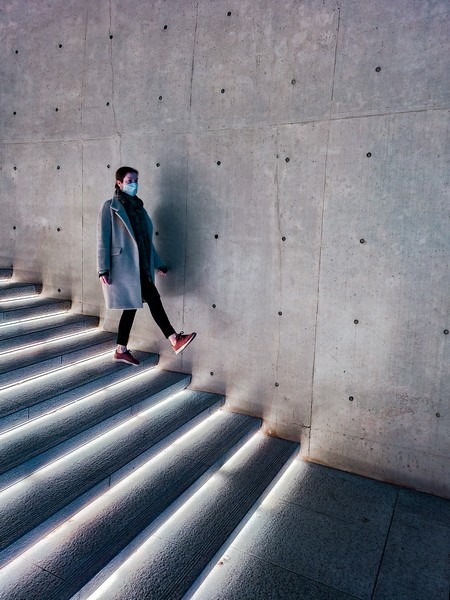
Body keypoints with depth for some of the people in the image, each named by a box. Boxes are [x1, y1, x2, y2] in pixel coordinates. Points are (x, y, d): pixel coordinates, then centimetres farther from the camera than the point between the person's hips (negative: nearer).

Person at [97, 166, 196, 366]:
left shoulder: (138, 206, 15)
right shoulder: (110, 207, -4)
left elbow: (146, 238, 18)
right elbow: (103, 239, -8)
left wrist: (157, 263, 17)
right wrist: (103, 269, -14)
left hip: (139, 266, 7)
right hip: (123, 265, -7)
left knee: (132, 306, 9)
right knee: (152, 298, -12)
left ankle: (121, 350, 21)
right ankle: (175, 340, -9)